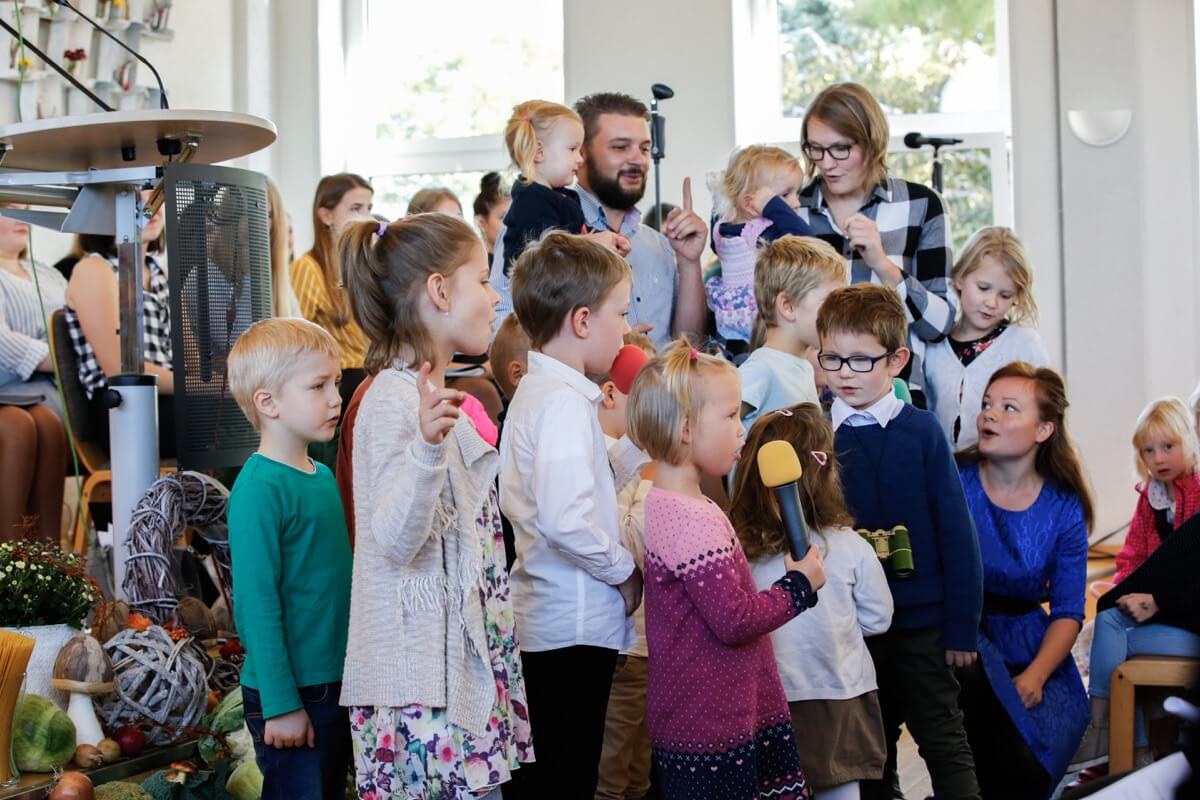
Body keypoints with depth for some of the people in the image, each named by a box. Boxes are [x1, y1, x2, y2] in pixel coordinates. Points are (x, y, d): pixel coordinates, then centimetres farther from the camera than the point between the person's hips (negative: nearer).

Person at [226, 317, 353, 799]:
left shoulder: (323, 477, 8)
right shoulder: (260, 488, -17)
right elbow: (257, 604, -19)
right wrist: (280, 704, -19)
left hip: (338, 683, 8)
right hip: (291, 694, -8)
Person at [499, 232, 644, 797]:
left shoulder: (538, 391, 14)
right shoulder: (564, 402, -18)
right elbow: (566, 518, -29)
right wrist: (624, 570, -15)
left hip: (545, 621, 10)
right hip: (575, 625, -10)